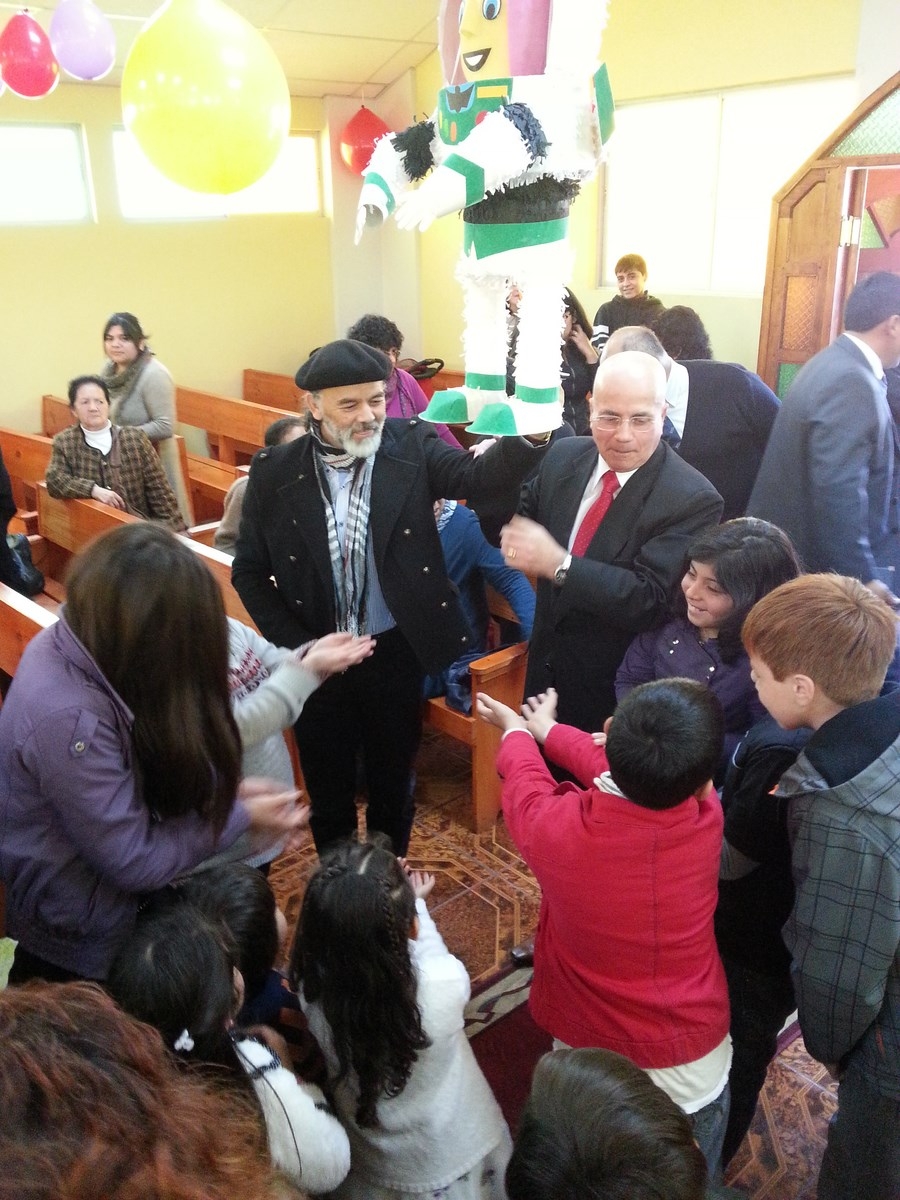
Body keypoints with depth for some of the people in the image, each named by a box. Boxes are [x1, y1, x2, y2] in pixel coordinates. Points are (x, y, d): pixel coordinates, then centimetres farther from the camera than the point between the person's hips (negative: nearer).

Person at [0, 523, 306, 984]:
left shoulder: (70, 644, -9)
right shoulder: (69, 719, -33)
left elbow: (148, 768, 4)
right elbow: (136, 863, -24)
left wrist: (228, 791, -7)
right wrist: (239, 816, -14)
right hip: (83, 930, -7)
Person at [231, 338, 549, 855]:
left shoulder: (412, 446, -9)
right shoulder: (274, 472, -8)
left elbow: (475, 476, -27)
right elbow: (250, 572, -1)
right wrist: (296, 647, -9)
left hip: (396, 653, 0)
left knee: (394, 782, 20)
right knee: (328, 789, 19)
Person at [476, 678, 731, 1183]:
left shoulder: (555, 826, -30)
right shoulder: (706, 819, -24)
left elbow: (525, 778, -5)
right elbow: (625, 772, -3)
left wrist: (517, 731, 18)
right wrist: (548, 730, 14)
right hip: (693, 1071, 1)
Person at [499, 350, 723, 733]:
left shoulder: (692, 500, -22)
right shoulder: (565, 457, -4)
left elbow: (651, 600, -26)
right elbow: (517, 524, 6)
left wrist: (558, 564, -34)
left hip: (618, 691, -5)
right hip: (547, 667, 5)